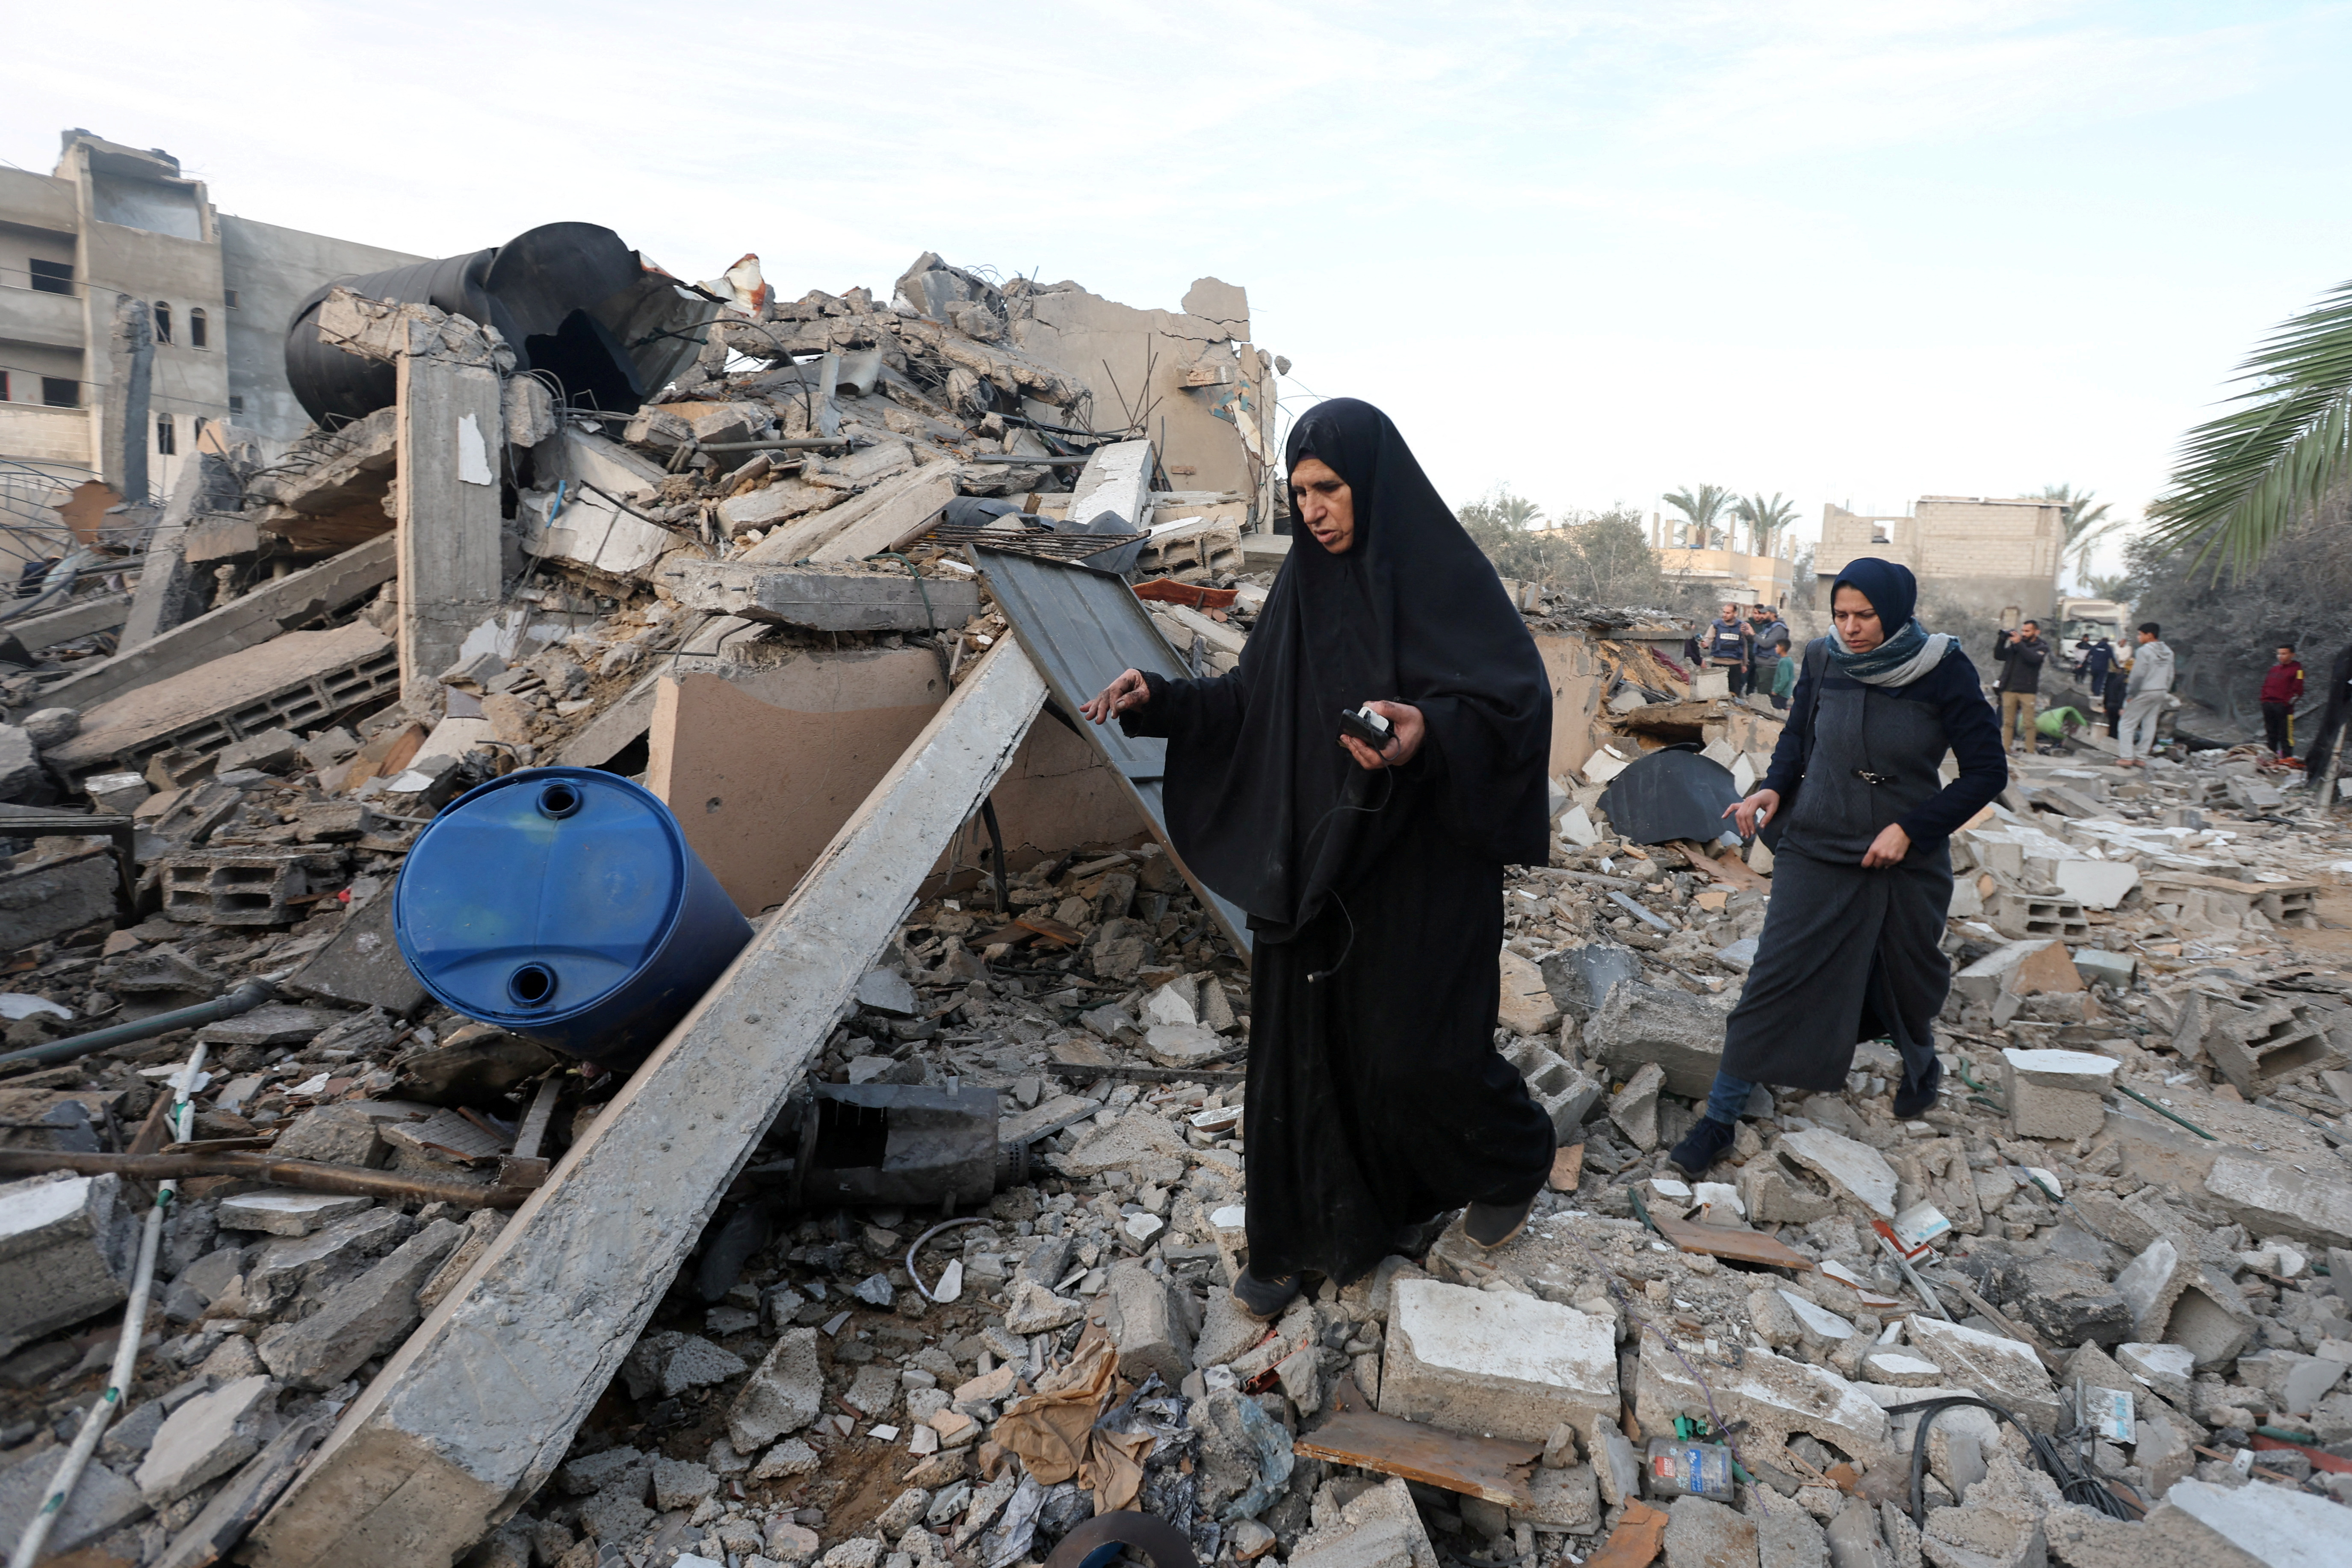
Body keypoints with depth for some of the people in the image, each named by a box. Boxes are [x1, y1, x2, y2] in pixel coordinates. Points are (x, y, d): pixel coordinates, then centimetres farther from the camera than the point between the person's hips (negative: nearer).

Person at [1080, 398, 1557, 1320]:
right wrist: (1160, 701, 0)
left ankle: (1514, 1159, 34)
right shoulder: (1305, 583, 8)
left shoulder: (1443, 574, -10)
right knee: (1300, 1044, 9)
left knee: (1416, 1049, 1)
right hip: (1310, 866, 6)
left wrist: (1429, 732, -37)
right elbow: (1250, 700, 13)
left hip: (1418, 864, -5)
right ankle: (1306, 1238, 27)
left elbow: (1517, 695, -19)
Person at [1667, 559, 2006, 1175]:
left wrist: (1910, 828, -17)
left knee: (1909, 978, 20)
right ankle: (1720, 1117, 3)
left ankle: (1921, 1063, 55)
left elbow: (1987, 772, -8)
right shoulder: (1823, 662, -6)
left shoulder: (1944, 673, -13)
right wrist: (1774, 788, -7)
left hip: (1908, 863, 0)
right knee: (1776, 979, -5)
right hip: (1817, 852, 1)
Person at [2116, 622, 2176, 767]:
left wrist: (2131, 694, -10)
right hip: (2161, 692, 8)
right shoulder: (2168, 652, 10)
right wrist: (2165, 692, 18)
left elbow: (2138, 675, -17)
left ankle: (2128, 758, -5)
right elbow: (2170, 676, 12)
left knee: (2128, 725, 0)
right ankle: (2142, 758, 12)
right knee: (2150, 725, 11)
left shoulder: (2144, 651, -15)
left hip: (2144, 693, -8)